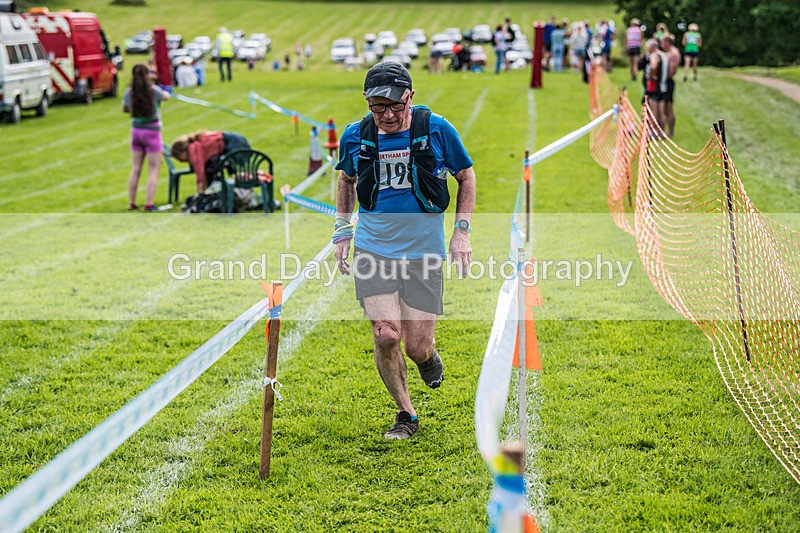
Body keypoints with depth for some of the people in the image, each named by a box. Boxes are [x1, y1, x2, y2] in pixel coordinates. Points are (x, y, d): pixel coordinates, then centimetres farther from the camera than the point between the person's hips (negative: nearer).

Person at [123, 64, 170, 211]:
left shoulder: (129, 92, -5)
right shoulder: (153, 90, -15)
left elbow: (124, 109, 12)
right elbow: (166, 97, 6)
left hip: (136, 130, 4)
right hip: (152, 131, -4)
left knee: (135, 168, 13)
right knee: (153, 170, 2)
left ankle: (132, 203, 15)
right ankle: (149, 203, -6)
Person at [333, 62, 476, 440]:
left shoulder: (437, 129, -7)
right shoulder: (355, 136, -2)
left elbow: (466, 175, 6)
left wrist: (462, 231, -1)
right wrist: (342, 230, 13)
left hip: (424, 252, -1)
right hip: (373, 250, 1)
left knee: (416, 347, -2)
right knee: (386, 337, -11)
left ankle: (428, 356, 38)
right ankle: (406, 414, 13)